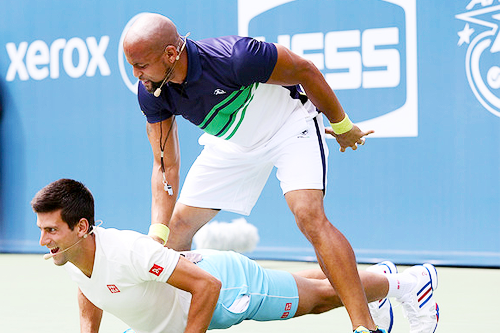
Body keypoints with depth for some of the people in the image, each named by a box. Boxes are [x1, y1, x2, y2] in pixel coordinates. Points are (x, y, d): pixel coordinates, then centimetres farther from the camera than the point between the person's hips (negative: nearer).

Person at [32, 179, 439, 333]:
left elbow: (207, 285, -41)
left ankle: (403, 282, 38)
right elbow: (90, 290, 7)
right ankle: (380, 274, 54)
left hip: (230, 287, -8)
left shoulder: (129, 253, -43)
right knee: (306, 288, 30)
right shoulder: (69, 256, -18)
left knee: (322, 294, 15)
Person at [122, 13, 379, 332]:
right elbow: (166, 165, -9)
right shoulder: (151, 92, -20)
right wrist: (157, 235, -20)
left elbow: (305, 70, -22)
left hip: (290, 124, -6)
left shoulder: (234, 57, -38)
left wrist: (342, 126, -8)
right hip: (231, 143, 6)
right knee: (179, 222, 3)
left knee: (309, 215, -26)